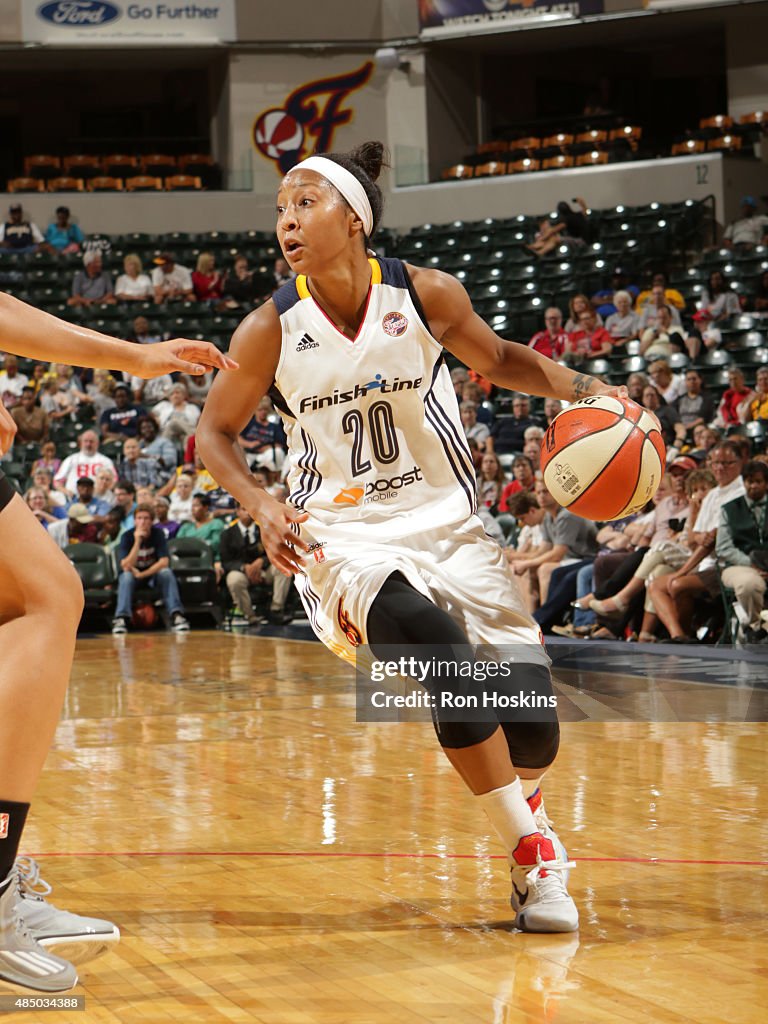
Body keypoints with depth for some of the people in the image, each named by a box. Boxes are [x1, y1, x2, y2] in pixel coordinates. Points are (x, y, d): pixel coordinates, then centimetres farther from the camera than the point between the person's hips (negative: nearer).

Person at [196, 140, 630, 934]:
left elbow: (498, 361, 13)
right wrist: (261, 506, -12)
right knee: (432, 640, -34)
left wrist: (580, 389, -4)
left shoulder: (427, 296, -6)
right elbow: (214, 431, 5)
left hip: (446, 525, 2)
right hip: (343, 537, -2)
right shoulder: (272, 330, -8)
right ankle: (529, 853, -18)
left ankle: (524, 809, 28)